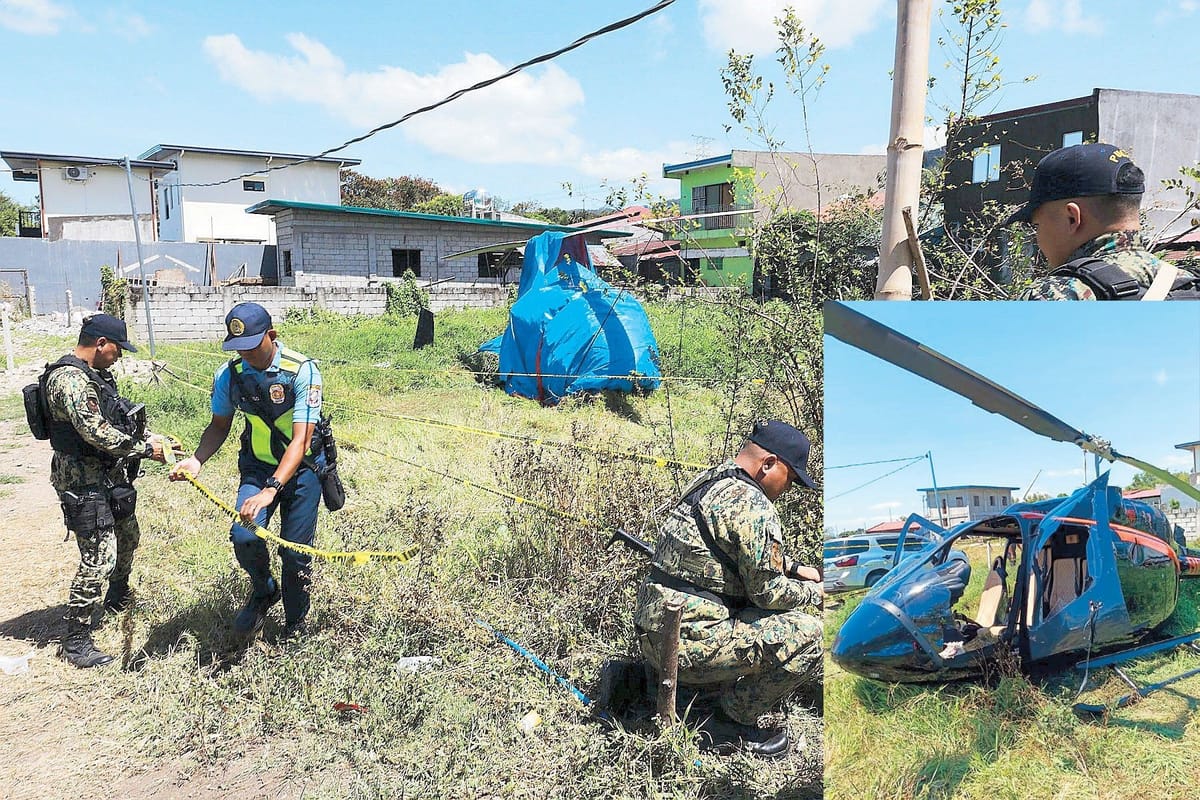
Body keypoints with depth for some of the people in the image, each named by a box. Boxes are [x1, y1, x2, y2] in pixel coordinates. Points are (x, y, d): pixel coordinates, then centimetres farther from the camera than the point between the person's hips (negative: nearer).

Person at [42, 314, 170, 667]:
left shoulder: (94, 374, 9)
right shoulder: (70, 381, -23)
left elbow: (116, 418, 18)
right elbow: (98, 434, -28)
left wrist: (149, 436, 4)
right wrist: (146, 449, -17)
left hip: (108, 475, 11)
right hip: (84, 482, -11)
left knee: (127, 537, 25)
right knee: (99, 559, -8)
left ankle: (118, 599, 49)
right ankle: (75, 642, 2)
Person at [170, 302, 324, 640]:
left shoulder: (302, 371, -23)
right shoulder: (229, 375, -10)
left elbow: (300, 441, -27)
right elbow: (220, 425, 6)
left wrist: (271, 490, -38)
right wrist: (196, 460, -13)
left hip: (302, 467, -3)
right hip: (257, 466, 3)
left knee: (295, 552, 1)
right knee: (244, 536, -19)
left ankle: (295, 625, 27)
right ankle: (264, 591, 14)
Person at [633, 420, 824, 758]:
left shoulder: (710, 481, 13)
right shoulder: (752, 505, -17)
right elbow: (768, 591, -13)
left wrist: (794, 570, 23)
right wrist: (814, 592, 5)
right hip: (687, 642, -10)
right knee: (807, 634, -10)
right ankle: (733, 722, 3)